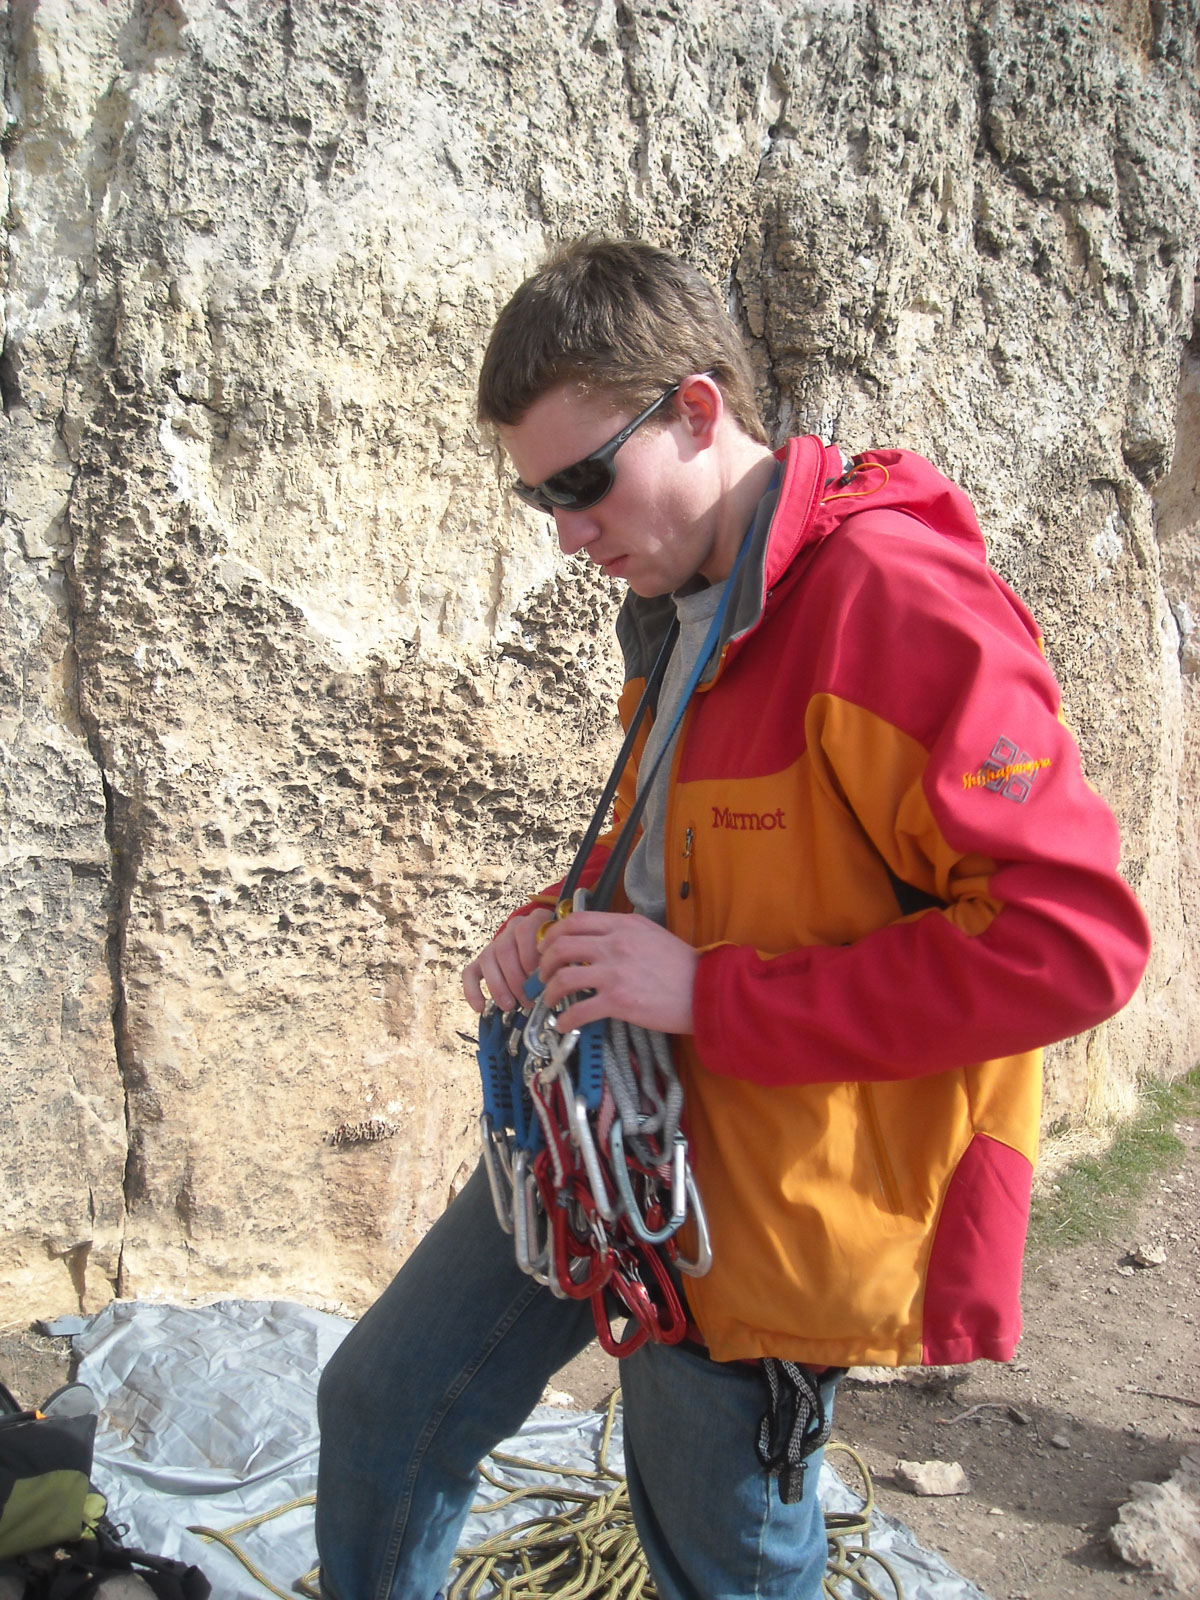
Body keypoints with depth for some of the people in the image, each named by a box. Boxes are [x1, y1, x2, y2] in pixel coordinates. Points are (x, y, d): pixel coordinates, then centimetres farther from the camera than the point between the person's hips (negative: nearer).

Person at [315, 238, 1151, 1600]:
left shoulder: (896, 603, -23)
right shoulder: (682, 605, 6)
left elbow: (1073, 940, -28)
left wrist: (710, 995, -26)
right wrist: (566, 925, -2)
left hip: (769, 1183, -8)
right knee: (381, 1406, 16)